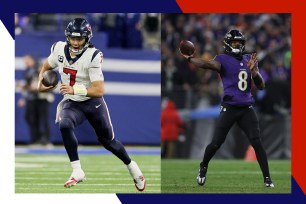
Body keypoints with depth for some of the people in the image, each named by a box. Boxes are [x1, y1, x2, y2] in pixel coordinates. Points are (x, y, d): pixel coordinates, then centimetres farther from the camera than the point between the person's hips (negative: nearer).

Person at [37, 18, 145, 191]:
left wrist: (74, 90, -42)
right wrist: (41, 84, -7)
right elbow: (46, 67, 13)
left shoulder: (92, 57, -25)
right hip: (72, 104, 3)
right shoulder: (60, 49, -10)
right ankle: (77, 171, -26)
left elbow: (99, 91, -30)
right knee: (65, 125, -31)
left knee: (108, 140, 11)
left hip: (93, 102, -3)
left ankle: (132, 167, 40)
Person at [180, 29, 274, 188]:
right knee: (216, 143, -1)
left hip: (247, 109, 3)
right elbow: (208, 64, -26)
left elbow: (261, 86, 8)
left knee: (257, 143, -6)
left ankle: (267, 178, -2)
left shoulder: (249, 60, 11)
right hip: (229, 108, -3)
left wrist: (253, 71, -10)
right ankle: (203, 168, 27)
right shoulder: (223, 60, -4)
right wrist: (189, 58, -42)